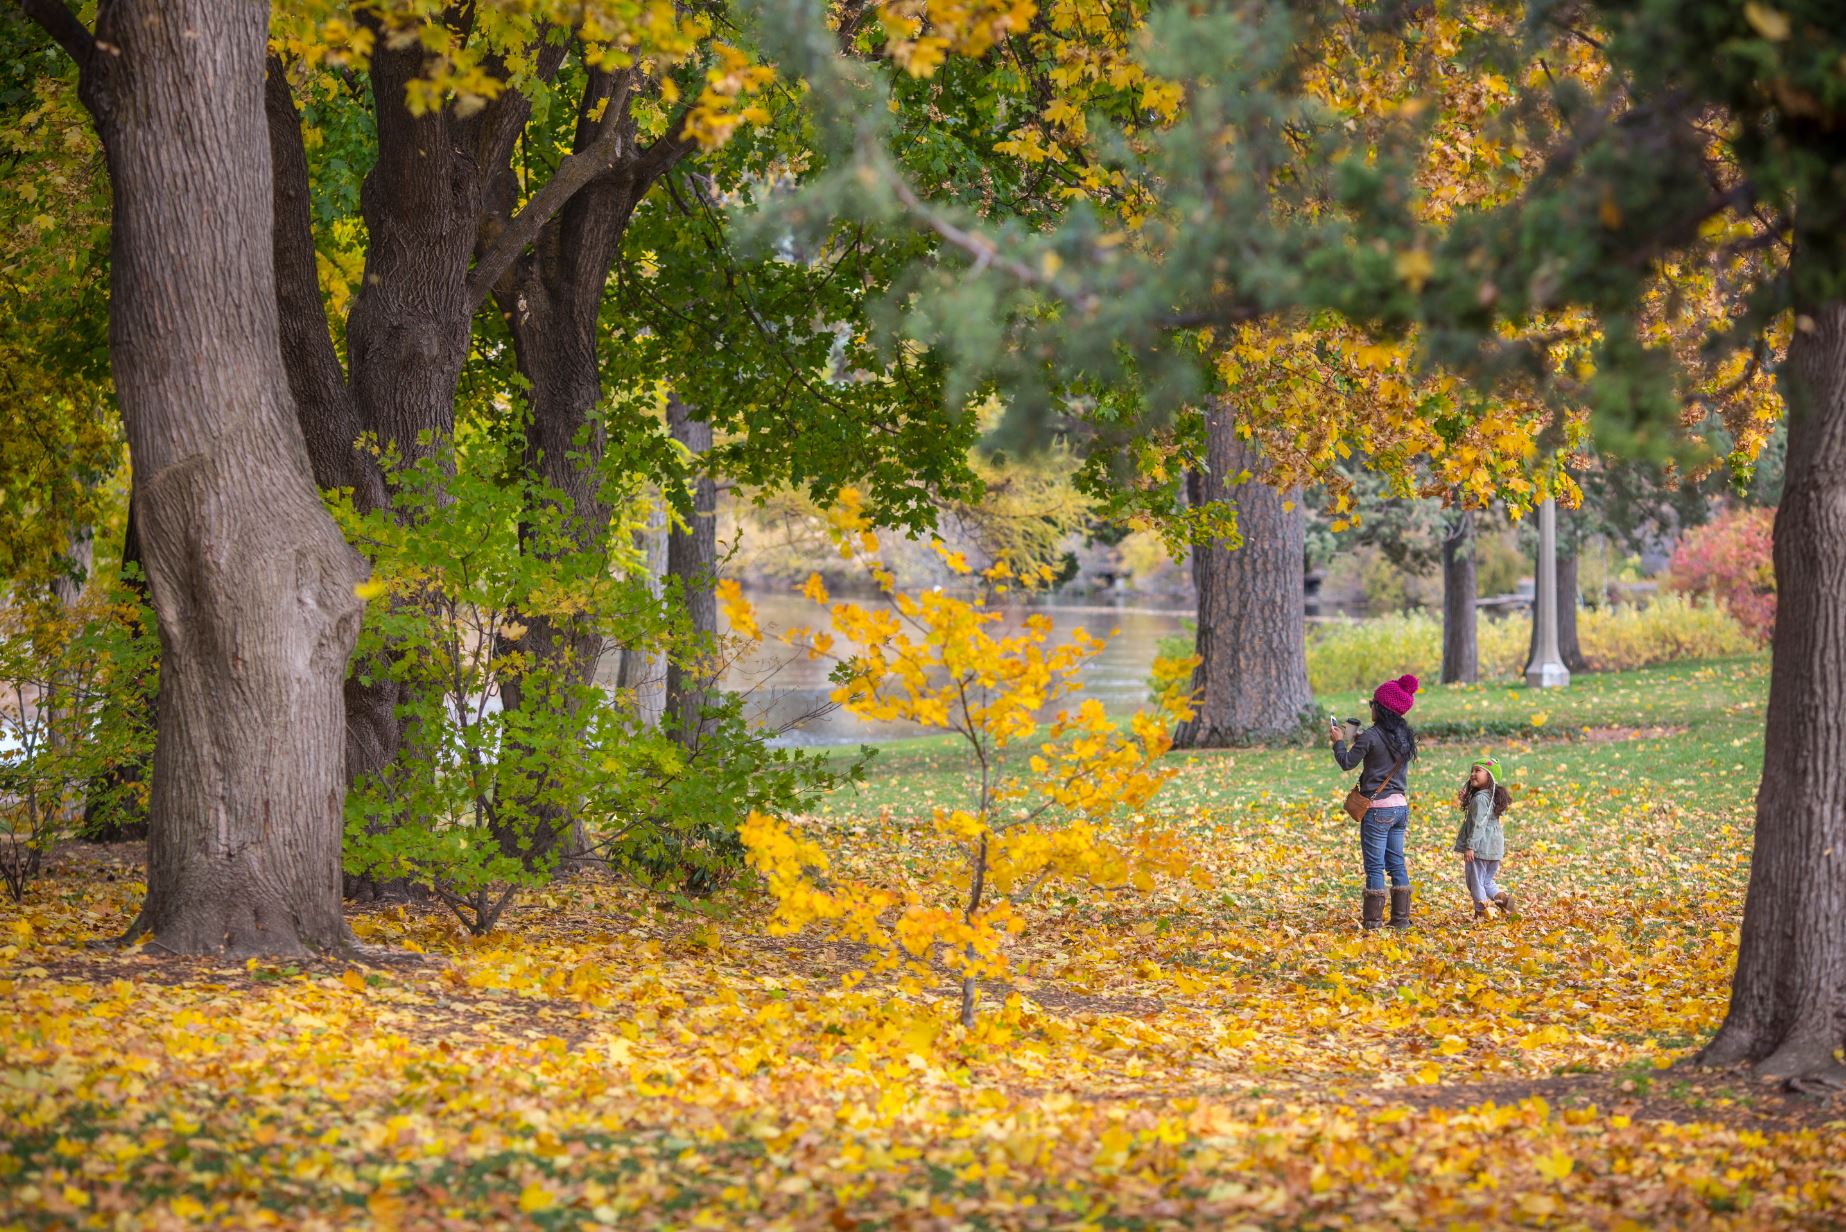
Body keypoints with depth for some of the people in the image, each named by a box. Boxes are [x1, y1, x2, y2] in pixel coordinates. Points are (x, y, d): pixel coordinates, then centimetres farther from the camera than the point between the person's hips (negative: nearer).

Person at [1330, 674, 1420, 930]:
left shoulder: (1372, 736, -15)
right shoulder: (1405, 736, 7)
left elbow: (1347, 763, -9)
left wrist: (1339, 741, 7)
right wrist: (1360, 741, 21)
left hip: (1377, 809, -7)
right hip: (1400, 806, 7)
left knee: (1374, 866, -2)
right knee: (1396, 863, 12)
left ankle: (1372, 919, 0)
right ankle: (1401, 917, 12)